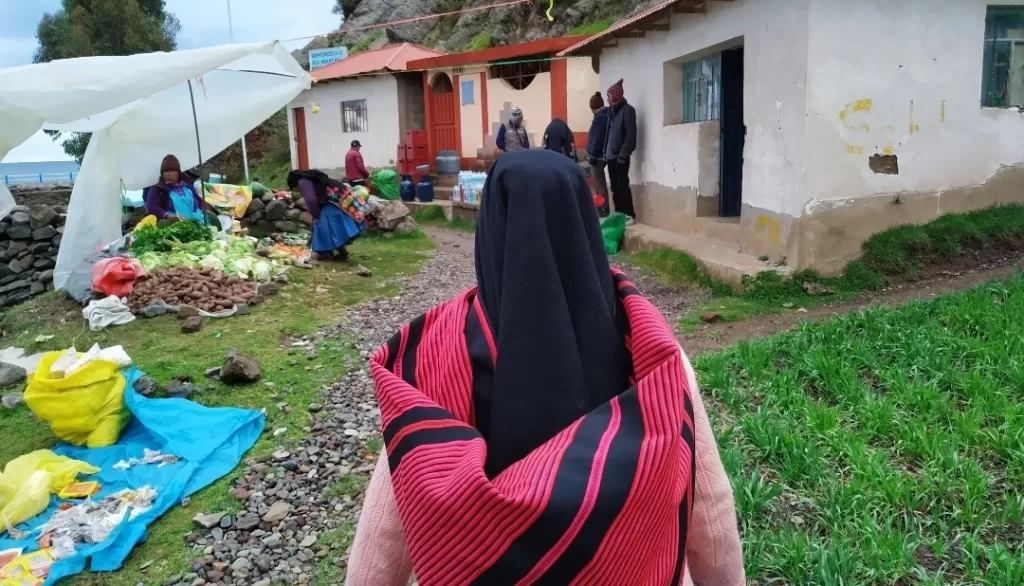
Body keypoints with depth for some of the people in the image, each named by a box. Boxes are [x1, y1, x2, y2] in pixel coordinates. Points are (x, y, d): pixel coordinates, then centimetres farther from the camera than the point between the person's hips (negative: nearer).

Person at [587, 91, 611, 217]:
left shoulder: (600, 117, -15)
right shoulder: (605, 115, 14)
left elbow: (598, 138, -20)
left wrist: (592, 154, -18)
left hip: (597, 155, -10)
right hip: (600, 154, 10)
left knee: (599, 184, -6)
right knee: (600, 183, 15)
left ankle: (603, 210, -3)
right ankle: (601, 208, 21)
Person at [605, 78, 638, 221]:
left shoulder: (627, 109, -7)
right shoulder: (612, 110, 16)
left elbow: (630, 134, -14)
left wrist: (623, 154, -18)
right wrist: (605, 151, 11)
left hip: (620, 155, -7)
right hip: (611, 155, 7)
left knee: (622, 185, -6)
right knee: (615, 186, 9)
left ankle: (629, 214, -1)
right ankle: (619, 213, 15)